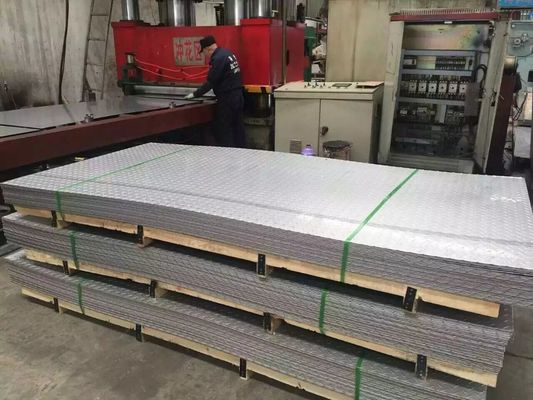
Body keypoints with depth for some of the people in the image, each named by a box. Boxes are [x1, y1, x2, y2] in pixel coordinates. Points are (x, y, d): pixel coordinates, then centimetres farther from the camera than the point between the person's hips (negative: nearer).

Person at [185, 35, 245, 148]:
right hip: (238, 95, 9)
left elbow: (211, 82, -14)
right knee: (238, 128, 11)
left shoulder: (218, 58, -16)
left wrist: (195, 94, -5)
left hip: (227, 99, -9)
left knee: (223, 130, -1)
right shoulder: (228, 53, 12)